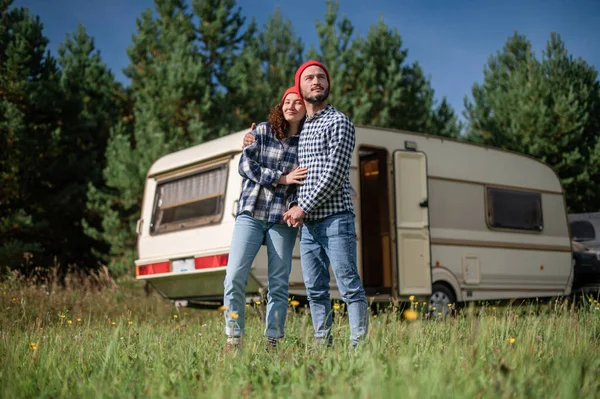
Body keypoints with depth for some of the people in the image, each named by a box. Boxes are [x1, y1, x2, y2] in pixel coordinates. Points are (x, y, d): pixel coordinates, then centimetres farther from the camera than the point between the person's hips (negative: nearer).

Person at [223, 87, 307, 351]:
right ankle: (233, 339, 2)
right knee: (235, 276, -9)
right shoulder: (263, 131, 5)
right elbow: (245, 165, -3)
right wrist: (282, 178, -11)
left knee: (279, 283, 1)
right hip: (251, 213, 0)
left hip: (283, 220, 0)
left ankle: (273, 341, 10)